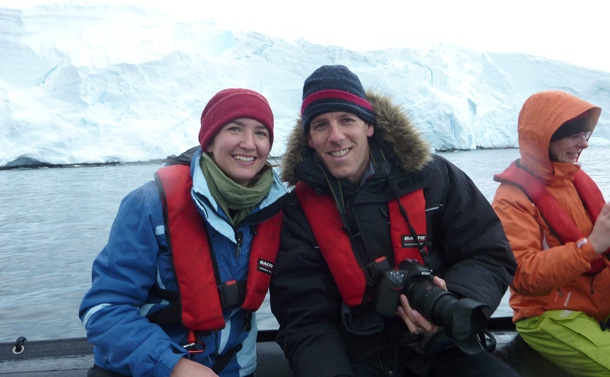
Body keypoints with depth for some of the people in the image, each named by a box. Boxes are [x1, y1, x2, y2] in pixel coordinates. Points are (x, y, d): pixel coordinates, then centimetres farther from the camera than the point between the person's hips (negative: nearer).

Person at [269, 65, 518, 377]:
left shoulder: (434, 177, -3)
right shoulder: (299, 208, -4)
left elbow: (491, 257, 3)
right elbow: (305, 318, -5)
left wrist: (452, 302, -17)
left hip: (439, 348, 1)